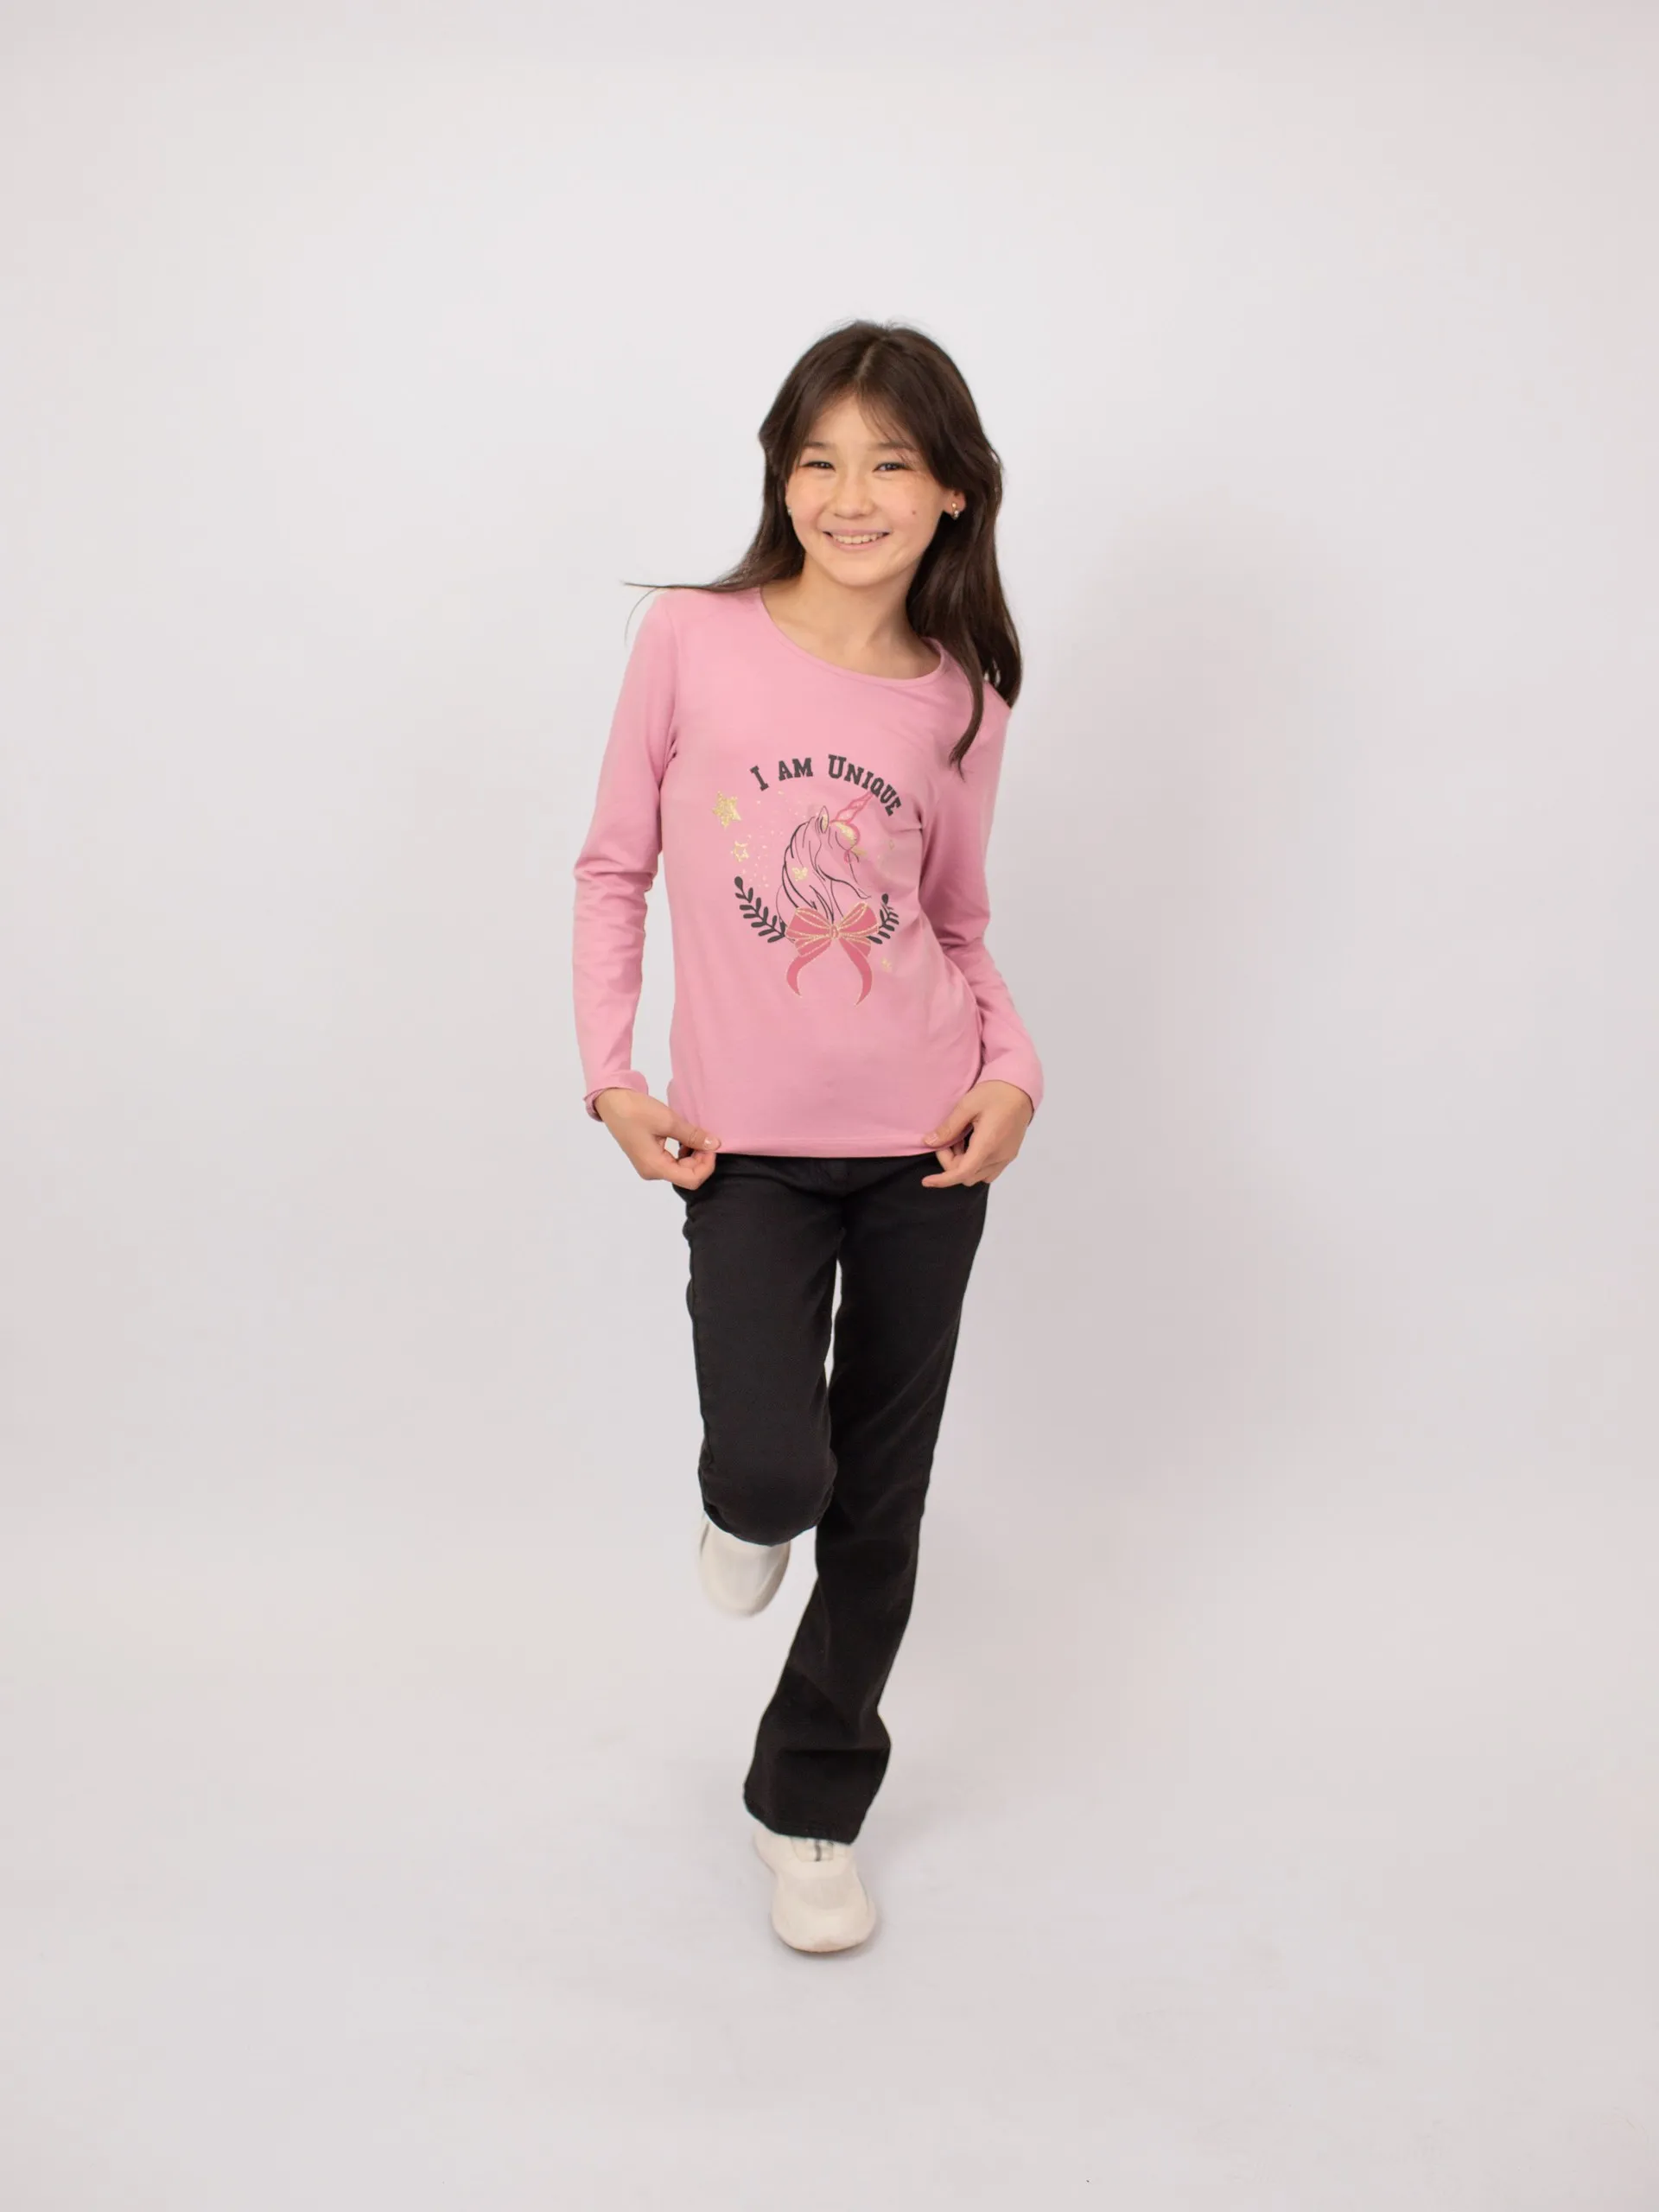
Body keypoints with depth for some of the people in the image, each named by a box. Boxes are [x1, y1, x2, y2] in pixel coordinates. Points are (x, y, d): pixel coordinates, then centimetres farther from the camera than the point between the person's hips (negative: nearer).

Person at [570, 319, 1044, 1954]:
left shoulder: (962, 697, 3)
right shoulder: (693, 637, -4)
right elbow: (614, 866, 3)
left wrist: (1013, 1070, -5)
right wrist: (609, 1073, -5)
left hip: (925, 1145, 2)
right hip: (748, 1143, -2)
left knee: (881, 1499, 10)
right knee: (774, 1472, -17)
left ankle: (813, 1808, 33)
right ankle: (745, 1506, 25)